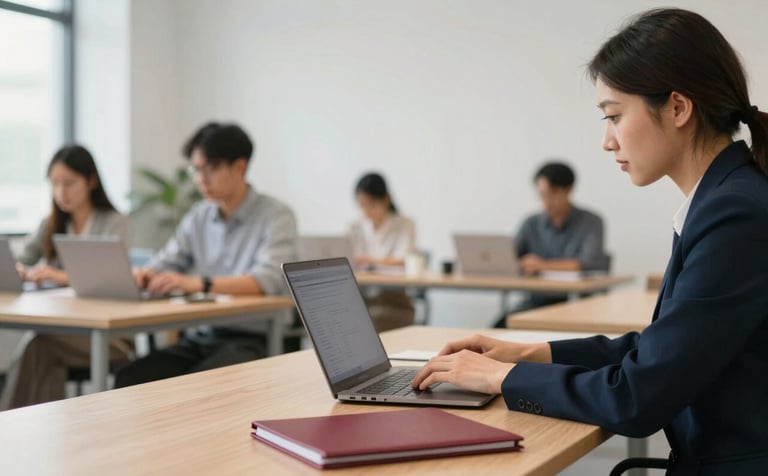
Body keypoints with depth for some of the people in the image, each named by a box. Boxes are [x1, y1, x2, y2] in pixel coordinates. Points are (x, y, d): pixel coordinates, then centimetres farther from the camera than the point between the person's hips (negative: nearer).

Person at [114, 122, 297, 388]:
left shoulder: (276, 217, -5)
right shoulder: (197, 218, 14)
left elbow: (268, 280, -21)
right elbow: (164, 264, 12)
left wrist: (197, 283, -33)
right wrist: (143, 275, -14)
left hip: (253, 339, -5)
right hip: (199, 338, 5)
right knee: (129, 379, -20)